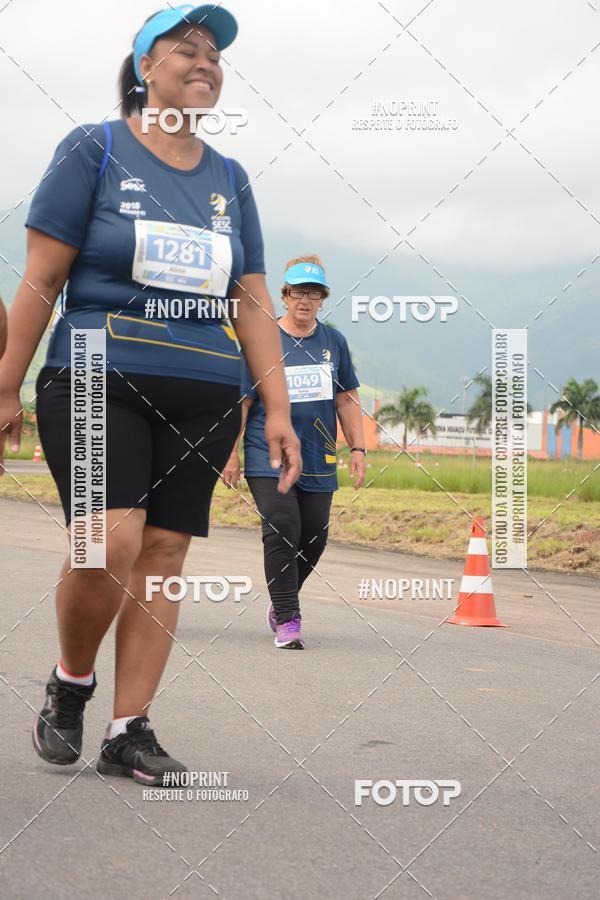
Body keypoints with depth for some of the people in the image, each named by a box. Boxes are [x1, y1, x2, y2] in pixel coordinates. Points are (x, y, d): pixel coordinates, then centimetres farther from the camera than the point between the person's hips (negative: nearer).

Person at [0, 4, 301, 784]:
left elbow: (254, 303, 13)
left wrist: (277, 409, 5)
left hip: (204, 395, 4)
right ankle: (70, 681, 9)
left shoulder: (229, 179, 14)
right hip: (98, 377, -4)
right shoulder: (95, 151, 1)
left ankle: (128, 733, 8)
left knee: (163, 554, 0)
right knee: (111, 542, -18)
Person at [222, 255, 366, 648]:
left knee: (314, 539, 6)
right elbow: (241, 400, 1)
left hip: (318, 461, 4)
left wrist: (358, 448, 10)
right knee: (282, 532, -15)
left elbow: (347, 398, 16)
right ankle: (287, 620, -10)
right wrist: (232, 454, -3)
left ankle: (281, 601, 29)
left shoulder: (333, 341, 11)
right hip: (269, 457, -4)